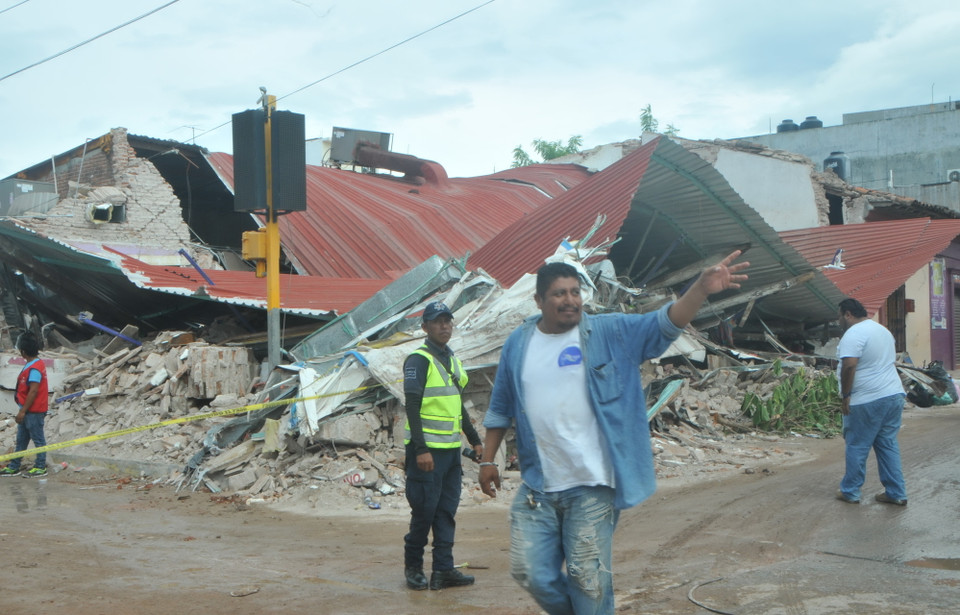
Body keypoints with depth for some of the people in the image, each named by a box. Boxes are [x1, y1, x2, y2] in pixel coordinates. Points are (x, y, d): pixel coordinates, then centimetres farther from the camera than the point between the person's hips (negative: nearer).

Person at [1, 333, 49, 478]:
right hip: (28, 410, 10)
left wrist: (23, 411, -21)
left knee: (38, 439, 1)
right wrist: (22, 410, 19)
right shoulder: (32, 365, 11)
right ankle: (14, 467, 23)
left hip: (34, 411, -10)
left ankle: (41, 467, 11)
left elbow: (33, 391, -24)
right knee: (21, 439, 15)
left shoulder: (34, 368, -21)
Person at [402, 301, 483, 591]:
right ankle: (413, 567, 13)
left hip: (452, 448, 8)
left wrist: (474, 439, 21)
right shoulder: (418, 360, -8)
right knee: (424, 510, -2)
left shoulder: (453, 361, 16)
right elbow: (412, 407, -14)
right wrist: (421, 449, -21)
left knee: (447, 511, 6)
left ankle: (443, 570, 10)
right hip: (427, 449, -8)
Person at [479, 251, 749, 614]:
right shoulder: (518, 343, 6)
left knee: (589, 581, 4)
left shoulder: (610, 334, -3)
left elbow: (665, 324, -15)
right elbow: (500, 409, 15)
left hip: (592, 488, -3)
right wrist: (487, 460, 14)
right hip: (536, 487, 3)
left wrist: (701, 288, -30)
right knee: (531, 573, 8)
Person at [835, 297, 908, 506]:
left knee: (857, 447, 3)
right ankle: (896, 493, 13)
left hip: (867, 401, -8)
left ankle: (850, 492, 11)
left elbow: (849, 366, -24)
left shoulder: (853, 334, -14)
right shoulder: (883, 330, 17)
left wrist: (845, 395, -17)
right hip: (894, 395, 8)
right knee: (888, 445, 13)